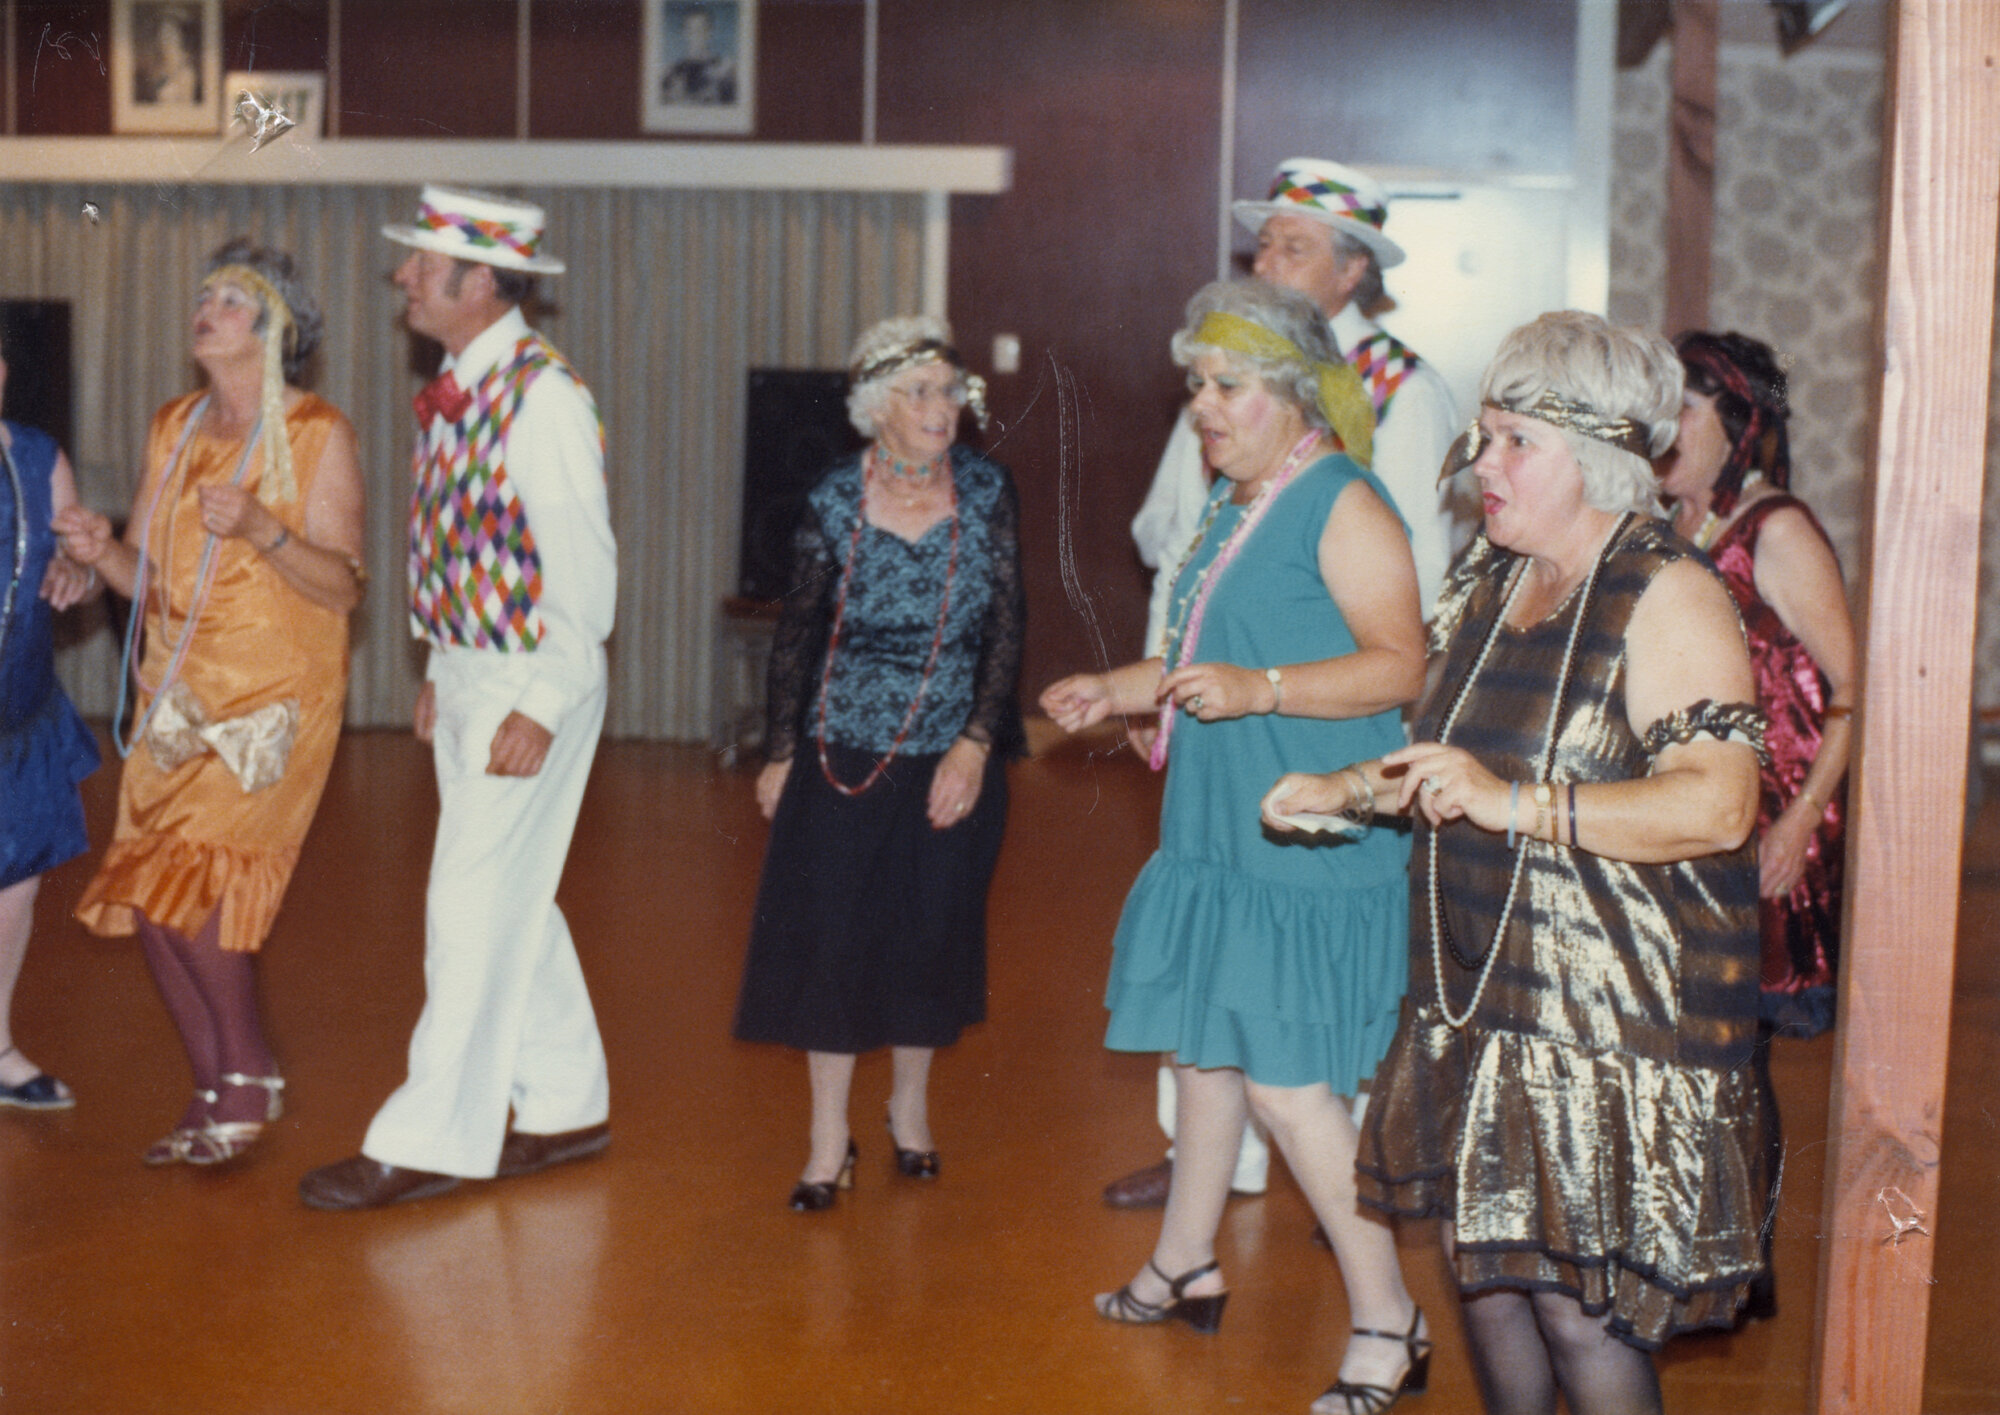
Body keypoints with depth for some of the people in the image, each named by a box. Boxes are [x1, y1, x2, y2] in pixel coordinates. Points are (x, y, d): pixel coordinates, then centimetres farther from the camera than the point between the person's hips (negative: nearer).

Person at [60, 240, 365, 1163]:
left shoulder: (316, 434, -5)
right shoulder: (173, 429, 11)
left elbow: (343, 585, -10)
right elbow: (150, 577, 12)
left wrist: (261, 529, -25)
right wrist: (102, 552, -9)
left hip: (271, 695, -6)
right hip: (178, 689, 6)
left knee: (185, 878, -16)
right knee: (150, 896, 1)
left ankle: (249, 1077, 4)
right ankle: (218, 1096, 16)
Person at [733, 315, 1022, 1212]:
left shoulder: (986, 494, -3)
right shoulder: (834, 502, -5)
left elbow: (1008, 627, -2)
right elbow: (798, 633, 3)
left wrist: (976, 743, -9)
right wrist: (780, 753, 4)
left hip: (955, 760, 1)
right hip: (845, 758, -1)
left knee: (932, 935, 9)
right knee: (828, 940, 0)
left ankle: (909, 1109, 31)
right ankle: (828, 1145, 12)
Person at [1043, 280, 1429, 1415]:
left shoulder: (1343, 504, -13)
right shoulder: (1233, 506, 15)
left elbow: (1399, 664, -20)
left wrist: (1259, 689, -30)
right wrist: (1118, 691, 20)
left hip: (1308, 848, -10)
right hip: (1221, 833, 10)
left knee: (1286, 1083, -9)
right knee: (1206, 1046, 19)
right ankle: (1184, 1270, 36)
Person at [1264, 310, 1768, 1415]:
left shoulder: (1668, 598, -13)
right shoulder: (1489, 577, 13)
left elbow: (1717, 804, -25)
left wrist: (1514, 804, -28)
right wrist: (1350, 788, 16)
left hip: (1609, 1023, -8)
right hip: (1477, 1001, 8)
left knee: (1576, 1304, -5)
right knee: (1485, 1267, 15)